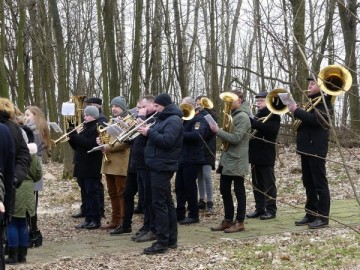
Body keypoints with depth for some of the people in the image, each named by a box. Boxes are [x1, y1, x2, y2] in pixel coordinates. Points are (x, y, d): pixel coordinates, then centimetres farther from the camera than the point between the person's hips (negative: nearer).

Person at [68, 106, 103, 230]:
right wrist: (72, 136, 1)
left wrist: (75, 136, -18)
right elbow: (77, 146, 19)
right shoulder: (86, 128, 19)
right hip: (83, 167, 9)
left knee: (92, 193, -5)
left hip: (91, 167, -9)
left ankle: (96, 220, 0)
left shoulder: (97, 128, -8)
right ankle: (88, 219, 14)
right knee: (87, 194, 10)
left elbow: (90, 144, -23)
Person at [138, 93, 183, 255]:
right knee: (166, 202, 13)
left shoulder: (173, 120, -14)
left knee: (159, 204, -10)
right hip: (158, 165, 11)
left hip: (162, 166, -11)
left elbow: (167, 141, -26)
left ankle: (162, 243, -8)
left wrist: (149, 132, -19)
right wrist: (147, 130, 3)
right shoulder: (164, 118, 18)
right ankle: (171, 239, 20)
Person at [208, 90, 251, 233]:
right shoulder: (233, 115, 15)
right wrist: (219, 130, 4)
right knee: (224, 189, 12)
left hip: (237, 161, -9)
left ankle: (239, 222, 6)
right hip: (227, 159, 10)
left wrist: (218, 131, -18)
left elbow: (235, 138, -22)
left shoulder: (242, 117, -15)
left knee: (239, 191, -1)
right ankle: (228, 220, 20)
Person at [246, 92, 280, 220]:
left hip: (266, 156, -7)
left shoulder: (273, 116, -5)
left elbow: (268, 128, -24)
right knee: (257, 184, 10)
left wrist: (251, 121, -29)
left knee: (269, 184, -2)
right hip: (255, 155, 7)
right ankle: (259, 208, 16)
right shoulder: (256, 116, 19)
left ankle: (271, 210, 2)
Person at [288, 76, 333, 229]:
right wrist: (295, 111, 6)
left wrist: (296, 111, -19)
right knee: (308, 184, 11)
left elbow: (315, 119, -24)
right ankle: (311, 214, 17)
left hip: (316, 149, -9)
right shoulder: (310, 102, 19)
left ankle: (323, 217, -2)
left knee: (320, 184, -5)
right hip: (306, 148, 9)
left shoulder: (324, 102, -8)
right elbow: (305, 119, 24)